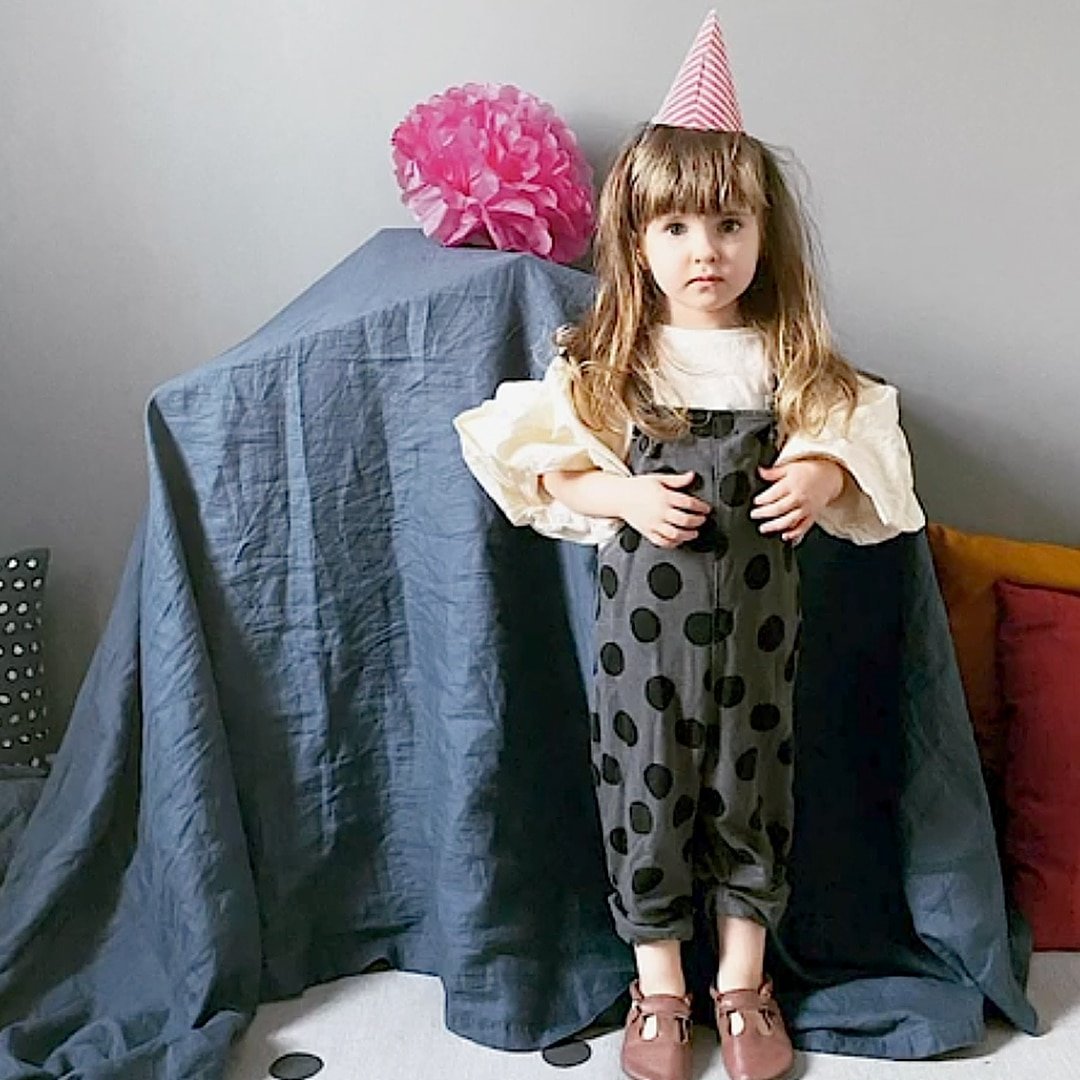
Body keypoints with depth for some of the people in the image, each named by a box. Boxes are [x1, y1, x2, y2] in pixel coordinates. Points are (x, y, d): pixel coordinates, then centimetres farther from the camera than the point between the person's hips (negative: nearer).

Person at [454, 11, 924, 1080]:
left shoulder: (791, 360, -2)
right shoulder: (604, 364, -5)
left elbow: (853, 439, 8)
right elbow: (543, 470, -1)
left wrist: (825, 477, -14)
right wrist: (624, 497, -17)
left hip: (755, 616, 2)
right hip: (644, 618, -1)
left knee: (749, 784, 13)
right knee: (648, 785, 9)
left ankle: (741, 980, 35)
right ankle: (658, 985, 31)